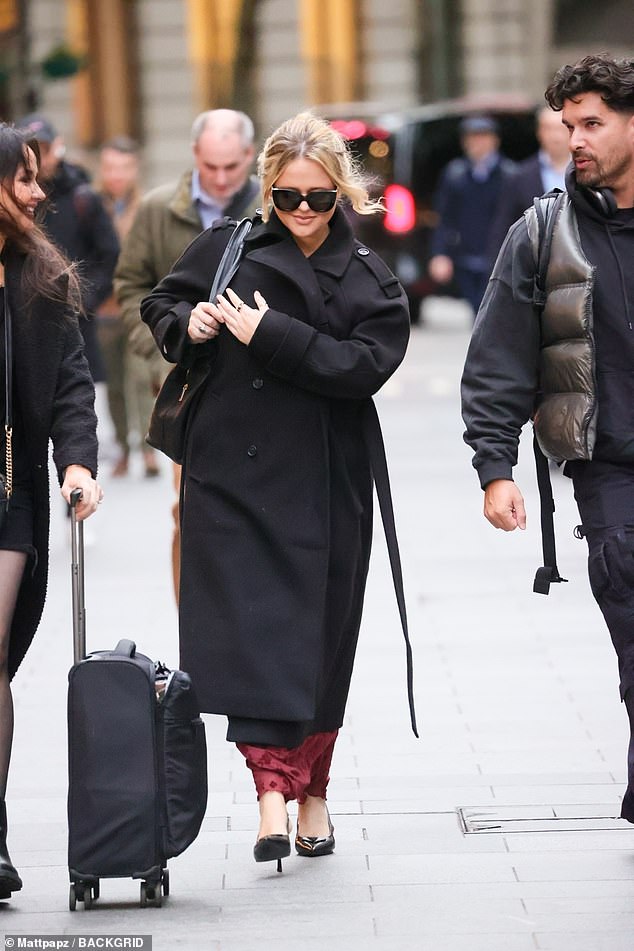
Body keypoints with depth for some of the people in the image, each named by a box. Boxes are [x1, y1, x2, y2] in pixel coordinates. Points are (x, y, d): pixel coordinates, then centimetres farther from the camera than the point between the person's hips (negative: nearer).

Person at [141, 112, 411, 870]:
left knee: (320, 637, 7)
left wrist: (270, 336, -15)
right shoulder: (224, 251, 6)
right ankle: (273, 789, -16)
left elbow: (368, 365, -10)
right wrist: (188, 324, -5)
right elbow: (160, 306, 18)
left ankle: (312, 788, 22)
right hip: (233, 473, -1)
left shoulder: (368, 282, 4)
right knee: (251, 628, -11)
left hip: (325, 485, 1)